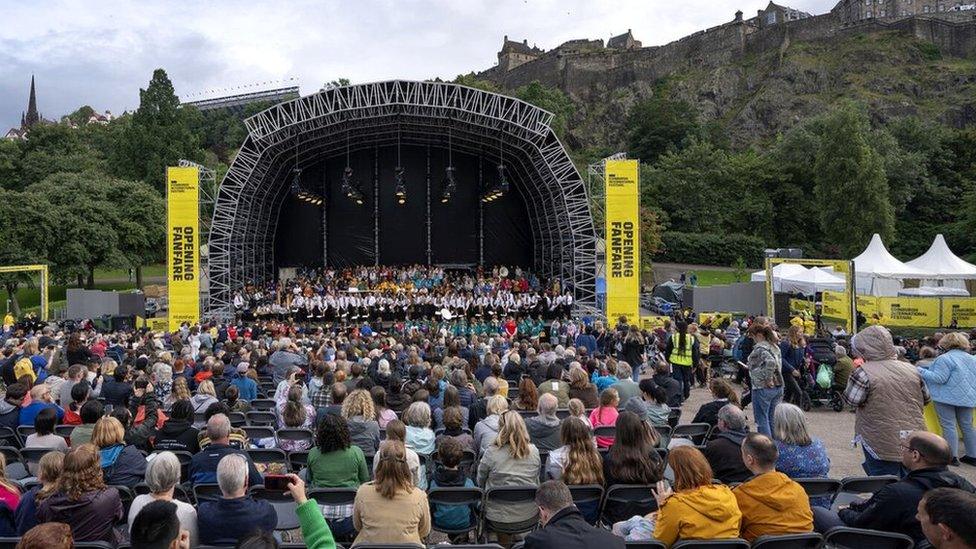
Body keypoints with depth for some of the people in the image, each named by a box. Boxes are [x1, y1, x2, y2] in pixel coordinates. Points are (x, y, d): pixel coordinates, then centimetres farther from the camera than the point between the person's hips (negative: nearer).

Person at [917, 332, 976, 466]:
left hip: (948, 397, -7)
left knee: (948, 426, -1)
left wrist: (921, 371, -12)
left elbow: (939, 378, -19)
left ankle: (952, 456, -1)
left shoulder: (945, 358, -15)